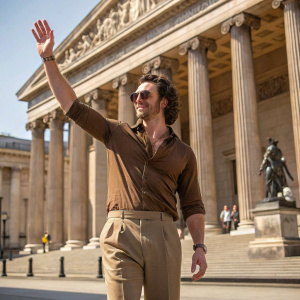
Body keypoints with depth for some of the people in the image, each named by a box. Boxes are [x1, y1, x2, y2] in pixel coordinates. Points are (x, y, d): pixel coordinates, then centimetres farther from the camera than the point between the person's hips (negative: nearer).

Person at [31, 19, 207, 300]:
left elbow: (192, 206, 11)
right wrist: (48, 58, 8)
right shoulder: (117, 135, 14)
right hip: (120, 234, 0)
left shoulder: (183, 153, 13)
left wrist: (199, 247, -1)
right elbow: (72, 104, 11)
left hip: (163, 235, 1)